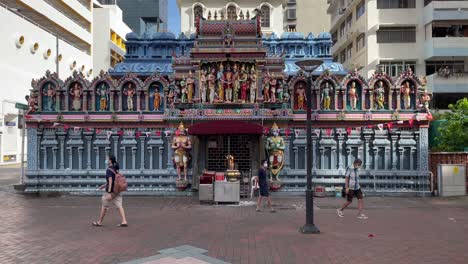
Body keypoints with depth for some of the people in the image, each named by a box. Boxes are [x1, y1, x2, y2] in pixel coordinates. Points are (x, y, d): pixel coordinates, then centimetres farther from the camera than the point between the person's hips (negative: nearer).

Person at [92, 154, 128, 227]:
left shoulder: (109, 170, -13)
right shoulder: (115, 169, 13)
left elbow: (110, 181, -21)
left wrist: (109, 193, -23)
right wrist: (104, 185, 29)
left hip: (111, 191, -8)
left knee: (104, 206, 8)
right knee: (119, 206, 2)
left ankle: (99, 222, 21)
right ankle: (124, 221, -7)